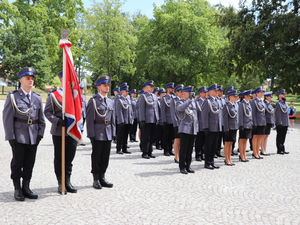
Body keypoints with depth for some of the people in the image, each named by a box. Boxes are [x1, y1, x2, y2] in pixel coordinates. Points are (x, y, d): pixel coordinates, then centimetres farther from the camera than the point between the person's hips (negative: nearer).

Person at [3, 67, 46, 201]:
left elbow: (41, 119, 13)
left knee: (30, 163, 9)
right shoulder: (12, 96, -2)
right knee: (17, 163, 4)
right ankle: (17, 190, 16)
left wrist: (40, 134, 4)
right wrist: (10, 137, -10)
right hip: (19, 137, -4)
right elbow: (7, 118, -6)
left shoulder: (37, 98, 10)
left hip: (33, 138, 4)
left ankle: (26, 188, 21)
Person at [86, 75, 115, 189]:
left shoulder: (111, 101, 13)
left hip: (108, 134, 6)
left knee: (105, 156, 10)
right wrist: (91, 134, -13)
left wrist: (113, 133, 10)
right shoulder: (93, 101, -5)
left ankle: (102, 177, 22)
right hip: (97, 134, -5)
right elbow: (89, 119, -8)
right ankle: (96, 179, 13)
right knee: (96, 156, 3)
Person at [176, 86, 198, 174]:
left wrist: (196, 127, 19)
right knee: (183, 149, -2)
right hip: (184, 129, -5)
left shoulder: (193, 102, 16)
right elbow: (180, 108, -27)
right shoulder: (180, 103, -2)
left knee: (190, 149, 8)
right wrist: (189, 100, -33)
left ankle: (188, 166, 16)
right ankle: (182, 167, 5)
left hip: (193, 130, 6)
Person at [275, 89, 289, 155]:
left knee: (283, 137, 12)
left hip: (285, 124, 8)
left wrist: (287, 123, 17)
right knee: (279, 137, -1)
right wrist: (279, 123, -21)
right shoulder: (278, 103, -11)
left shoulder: (285, 103, 16)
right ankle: (279, 150, 4)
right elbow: (278, 114, -17)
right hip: (280, 124, -8)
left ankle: (283, 149, 17)